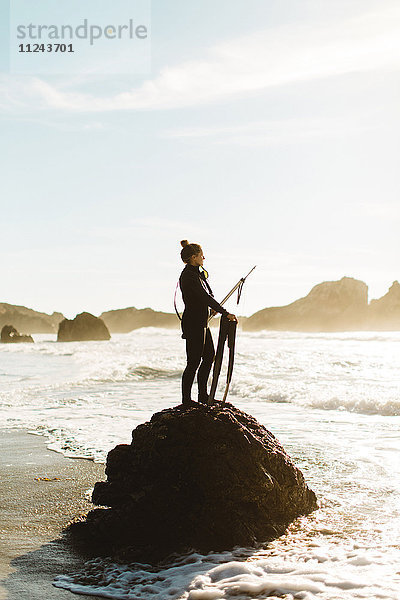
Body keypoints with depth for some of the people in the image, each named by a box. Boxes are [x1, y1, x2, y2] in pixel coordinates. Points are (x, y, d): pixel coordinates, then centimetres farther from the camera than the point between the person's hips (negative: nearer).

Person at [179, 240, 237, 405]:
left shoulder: (197, 273, 15)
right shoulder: (188, 276, -18)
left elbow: (208, 295, 19)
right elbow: (205, 298, -24)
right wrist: (226, 313, -25)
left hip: (201, 323, 11)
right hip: (193, 323, -11)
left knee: (209, 356, 14)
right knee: (194, 361, -6)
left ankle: (203, 396, 22)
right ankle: (186, 399, 1)